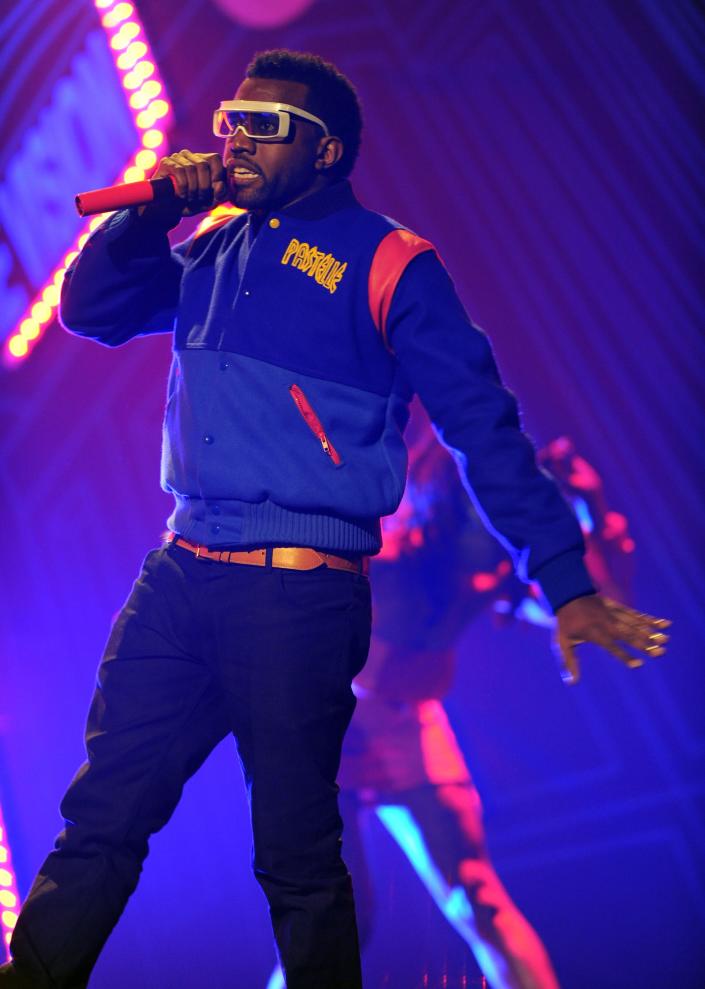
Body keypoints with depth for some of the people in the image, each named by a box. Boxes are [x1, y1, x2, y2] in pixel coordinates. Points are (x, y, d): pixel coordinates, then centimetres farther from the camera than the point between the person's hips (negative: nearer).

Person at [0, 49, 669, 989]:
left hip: (301, 598, -5)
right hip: (180, 578, 6)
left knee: (296, 853, 3)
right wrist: (152, 208, 1)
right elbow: (90, 310, 16)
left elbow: (483, 428, -7)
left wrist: (565, 583, -11)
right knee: (100, 819, 6)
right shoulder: (212, 251, 14)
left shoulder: (386, 264, -4)